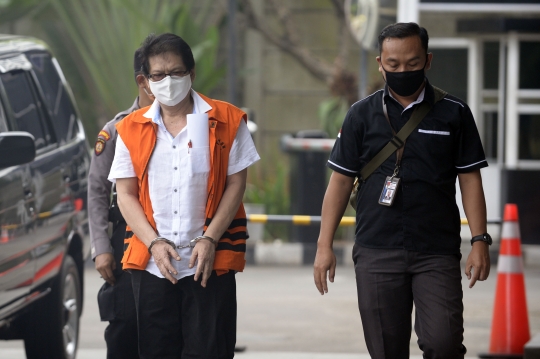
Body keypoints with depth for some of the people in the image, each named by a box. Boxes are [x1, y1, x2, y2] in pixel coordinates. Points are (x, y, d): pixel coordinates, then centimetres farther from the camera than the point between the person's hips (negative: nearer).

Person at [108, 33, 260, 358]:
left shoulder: (227, 122, 2)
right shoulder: (132, 130, 8)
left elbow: (236, 184, 0)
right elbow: (126, 194, 6)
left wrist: (209, 239, -10)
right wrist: (154, 243, -8)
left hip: (209, 262, -2)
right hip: (151, 264, 2)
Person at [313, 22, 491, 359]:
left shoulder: (453, 113, 5)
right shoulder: (363, 114, 7)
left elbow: (470, 180, 6)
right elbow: (341, 180, 9)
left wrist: (480, 241, -4)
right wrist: (325, 245, 3)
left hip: (438, 253, -1)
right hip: (377, 252, 1)